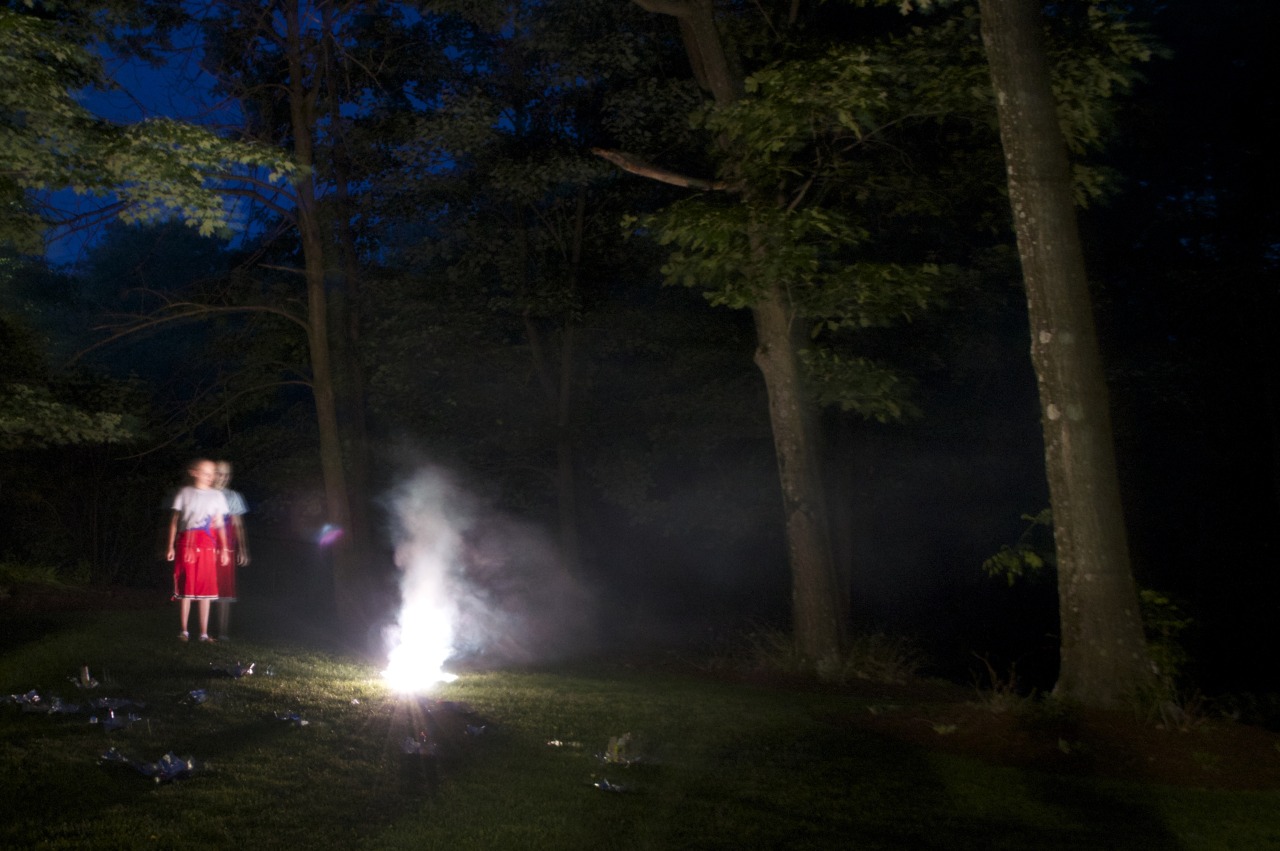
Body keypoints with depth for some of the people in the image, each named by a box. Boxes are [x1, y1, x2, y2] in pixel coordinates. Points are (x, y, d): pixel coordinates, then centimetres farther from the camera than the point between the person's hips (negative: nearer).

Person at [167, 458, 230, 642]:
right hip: (186, 543, -1)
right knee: (185, 587, 1)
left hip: (207, 545, 1)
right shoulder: (185, 493, 4)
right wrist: (171, 546, 3)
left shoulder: (217, 495, 8)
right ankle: (184, 630, 9)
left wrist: (224, 549, 3)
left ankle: (204, 632, 5)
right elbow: (174, 521, 7)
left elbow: (219, 524, 9)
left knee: (206, 588, 1)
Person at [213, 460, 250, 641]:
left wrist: (242, 549, 6)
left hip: (226, 547, 1)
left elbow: (238, 525, 13)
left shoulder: (233, 497, 11)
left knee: (224, 588, -1)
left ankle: (223, 630, 1)